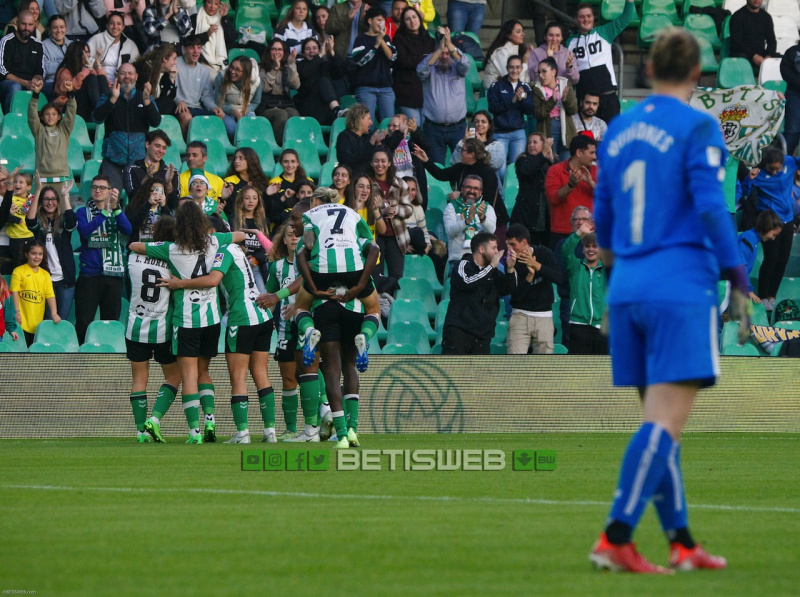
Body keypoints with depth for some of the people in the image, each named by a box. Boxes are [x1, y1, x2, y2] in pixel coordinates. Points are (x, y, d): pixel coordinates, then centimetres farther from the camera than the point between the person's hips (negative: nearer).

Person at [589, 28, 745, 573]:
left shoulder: (618, 131, 13)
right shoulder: (698, 128, -6)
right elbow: (710, 207, -14)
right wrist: (739, 281, -9)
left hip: (628, 286, 7)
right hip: (681, 287, -7)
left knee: (661, 419, 12)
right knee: (666, 421, -10)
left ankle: (682, 542, 14)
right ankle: (616, 538, -20)